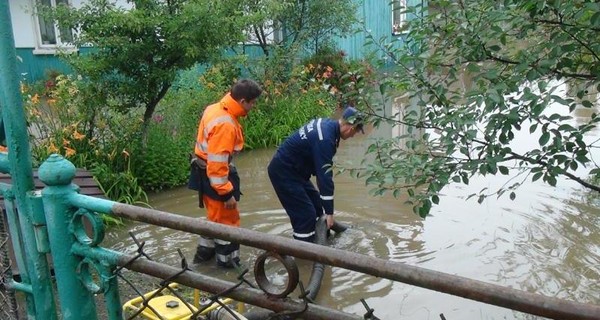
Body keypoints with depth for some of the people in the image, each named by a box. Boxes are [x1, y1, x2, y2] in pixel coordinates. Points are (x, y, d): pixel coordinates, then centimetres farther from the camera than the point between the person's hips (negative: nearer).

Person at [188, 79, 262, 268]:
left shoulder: (216, 109, 3)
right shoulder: (225, 124, -29)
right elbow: (217, 163, -29)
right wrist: (227, 192, -22)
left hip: (205, 172, 10)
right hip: (213, 176, -10)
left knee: (216, 216, 25)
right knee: (227, 220, 6)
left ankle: (204, 252, 39)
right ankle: (227, 262, 21)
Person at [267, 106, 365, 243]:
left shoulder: (327, 124, 1)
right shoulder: (325, 139, -28)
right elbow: (325, 175, -26)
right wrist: (329, 212, -19)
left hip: (292, 169, 10)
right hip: (283, 171, -10)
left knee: (316, 205, 15)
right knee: (305, 214, -8)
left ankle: (314, 242, 29)